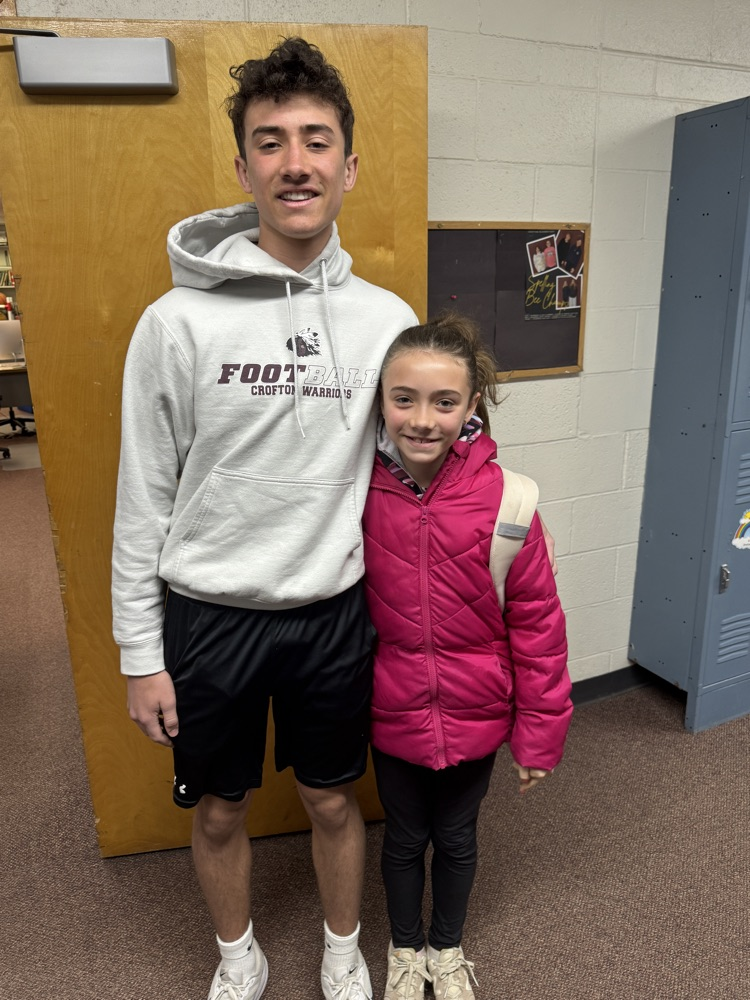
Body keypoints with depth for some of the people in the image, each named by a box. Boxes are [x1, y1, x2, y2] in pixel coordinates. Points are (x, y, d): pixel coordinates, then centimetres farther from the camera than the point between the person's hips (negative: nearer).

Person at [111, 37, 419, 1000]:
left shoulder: (387, 320, -3)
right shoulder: (177, 321, -10)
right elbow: (143, 500, -5)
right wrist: (140, 652, -4)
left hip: (334, 612, 2)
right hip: (208, 614, -1)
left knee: (333, 801, 20)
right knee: (218, 811, 19)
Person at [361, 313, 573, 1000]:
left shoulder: (505, 500, -20)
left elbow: (537, 623, -11)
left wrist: (540, 734, -5)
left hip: (475, 717, 0)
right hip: (392, 715, 1)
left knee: (457, 837, 23)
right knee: (404, 838, 23)